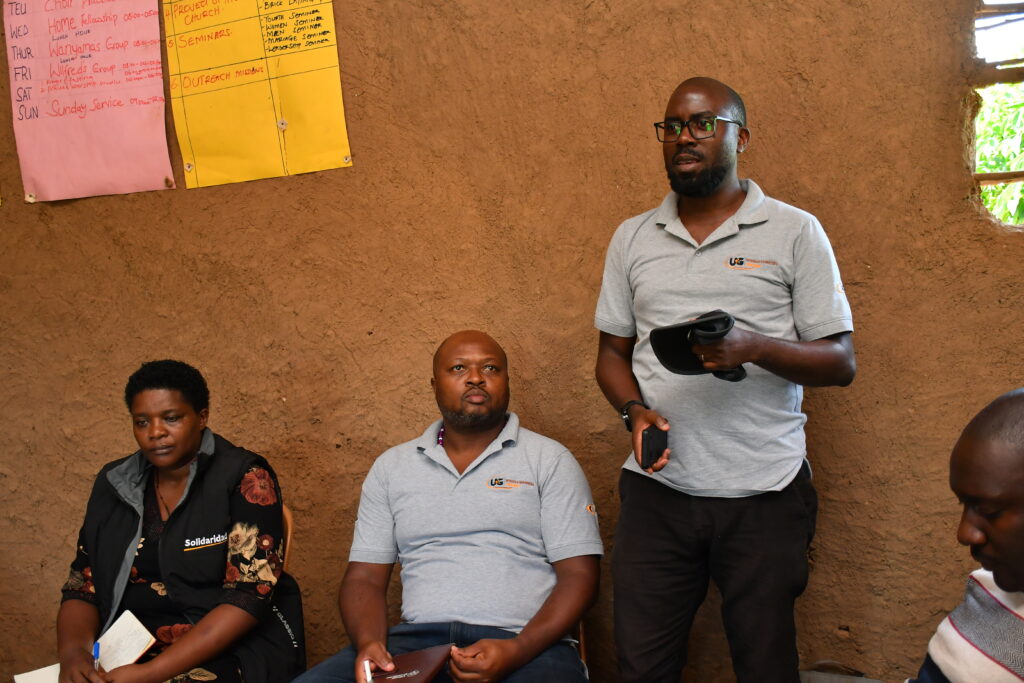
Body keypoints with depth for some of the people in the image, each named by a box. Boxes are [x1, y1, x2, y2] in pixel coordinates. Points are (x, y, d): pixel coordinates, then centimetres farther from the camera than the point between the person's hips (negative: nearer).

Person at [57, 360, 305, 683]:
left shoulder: (244, 478, -7)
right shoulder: (115, 483, 10)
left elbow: (249, 597, -14)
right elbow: (82, 585, 10)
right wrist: (73, 651, -12)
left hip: (232, 649, -4)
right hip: (129, 649, 4)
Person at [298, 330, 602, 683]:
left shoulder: (550, 460, 7)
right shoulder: (391, 467, 16)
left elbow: (578, 575, 1)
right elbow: (365, 577, 13)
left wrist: (517, 652, -15)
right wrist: (369, 643, -9)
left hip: (526, 643, -2)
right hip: (416, 640, 3)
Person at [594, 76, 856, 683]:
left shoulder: (795, 233, 1)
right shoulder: (632, 238, 12)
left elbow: (841, 362, -1)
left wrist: (753, 348, -20)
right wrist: (635, 410, -6)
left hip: (764, 495, -2)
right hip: (657, 489, 3)